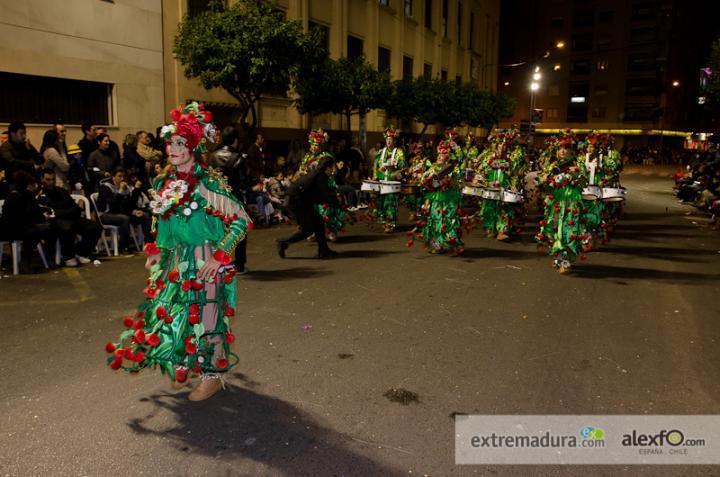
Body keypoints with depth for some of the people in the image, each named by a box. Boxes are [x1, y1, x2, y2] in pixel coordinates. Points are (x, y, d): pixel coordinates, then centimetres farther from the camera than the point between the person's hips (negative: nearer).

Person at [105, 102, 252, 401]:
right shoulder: (165, 182, 8)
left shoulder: (209, 182, -13)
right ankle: (183, 368, 36)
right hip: (174, 263, 7)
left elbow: (241, 220, -15)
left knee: (203, 316, 2)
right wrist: (156, 252, 15)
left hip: (203, 262, -7)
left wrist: (219, 256, -18)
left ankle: (212, 376, 20)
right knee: (169, 314, 14)